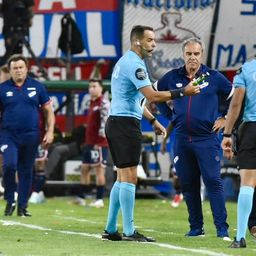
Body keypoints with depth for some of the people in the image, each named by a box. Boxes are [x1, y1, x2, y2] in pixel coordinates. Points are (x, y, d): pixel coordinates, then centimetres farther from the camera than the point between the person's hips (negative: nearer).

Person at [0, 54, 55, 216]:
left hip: (31, 136, 1)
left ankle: (22, 206, 14)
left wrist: (50, 132, 1)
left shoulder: (37, 87, 5)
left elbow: (48, 111, 10)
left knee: (26, 172, 5)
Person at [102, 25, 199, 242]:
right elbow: (152, 96, -23)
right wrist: (183, 92, -20)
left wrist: (153, 121, 24)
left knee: (122, 178, 13)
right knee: (129, 178, -9)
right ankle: (129, 231, -10)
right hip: (126, 124, -11)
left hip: (116, 123, 11)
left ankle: (111, 229, 14)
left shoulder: (126, 62, 19)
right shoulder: (134, 64, -14)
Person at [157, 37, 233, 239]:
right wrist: (169, 116, 16)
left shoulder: (214, 78, 1)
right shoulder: (172, 78, 7)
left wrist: (225, 118, 5)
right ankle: (196, 227, 13)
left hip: (207, 139, -3)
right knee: (188, 185, 5)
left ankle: (222, 227, -9)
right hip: (182, 140, 3)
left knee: (213, 182, -10)